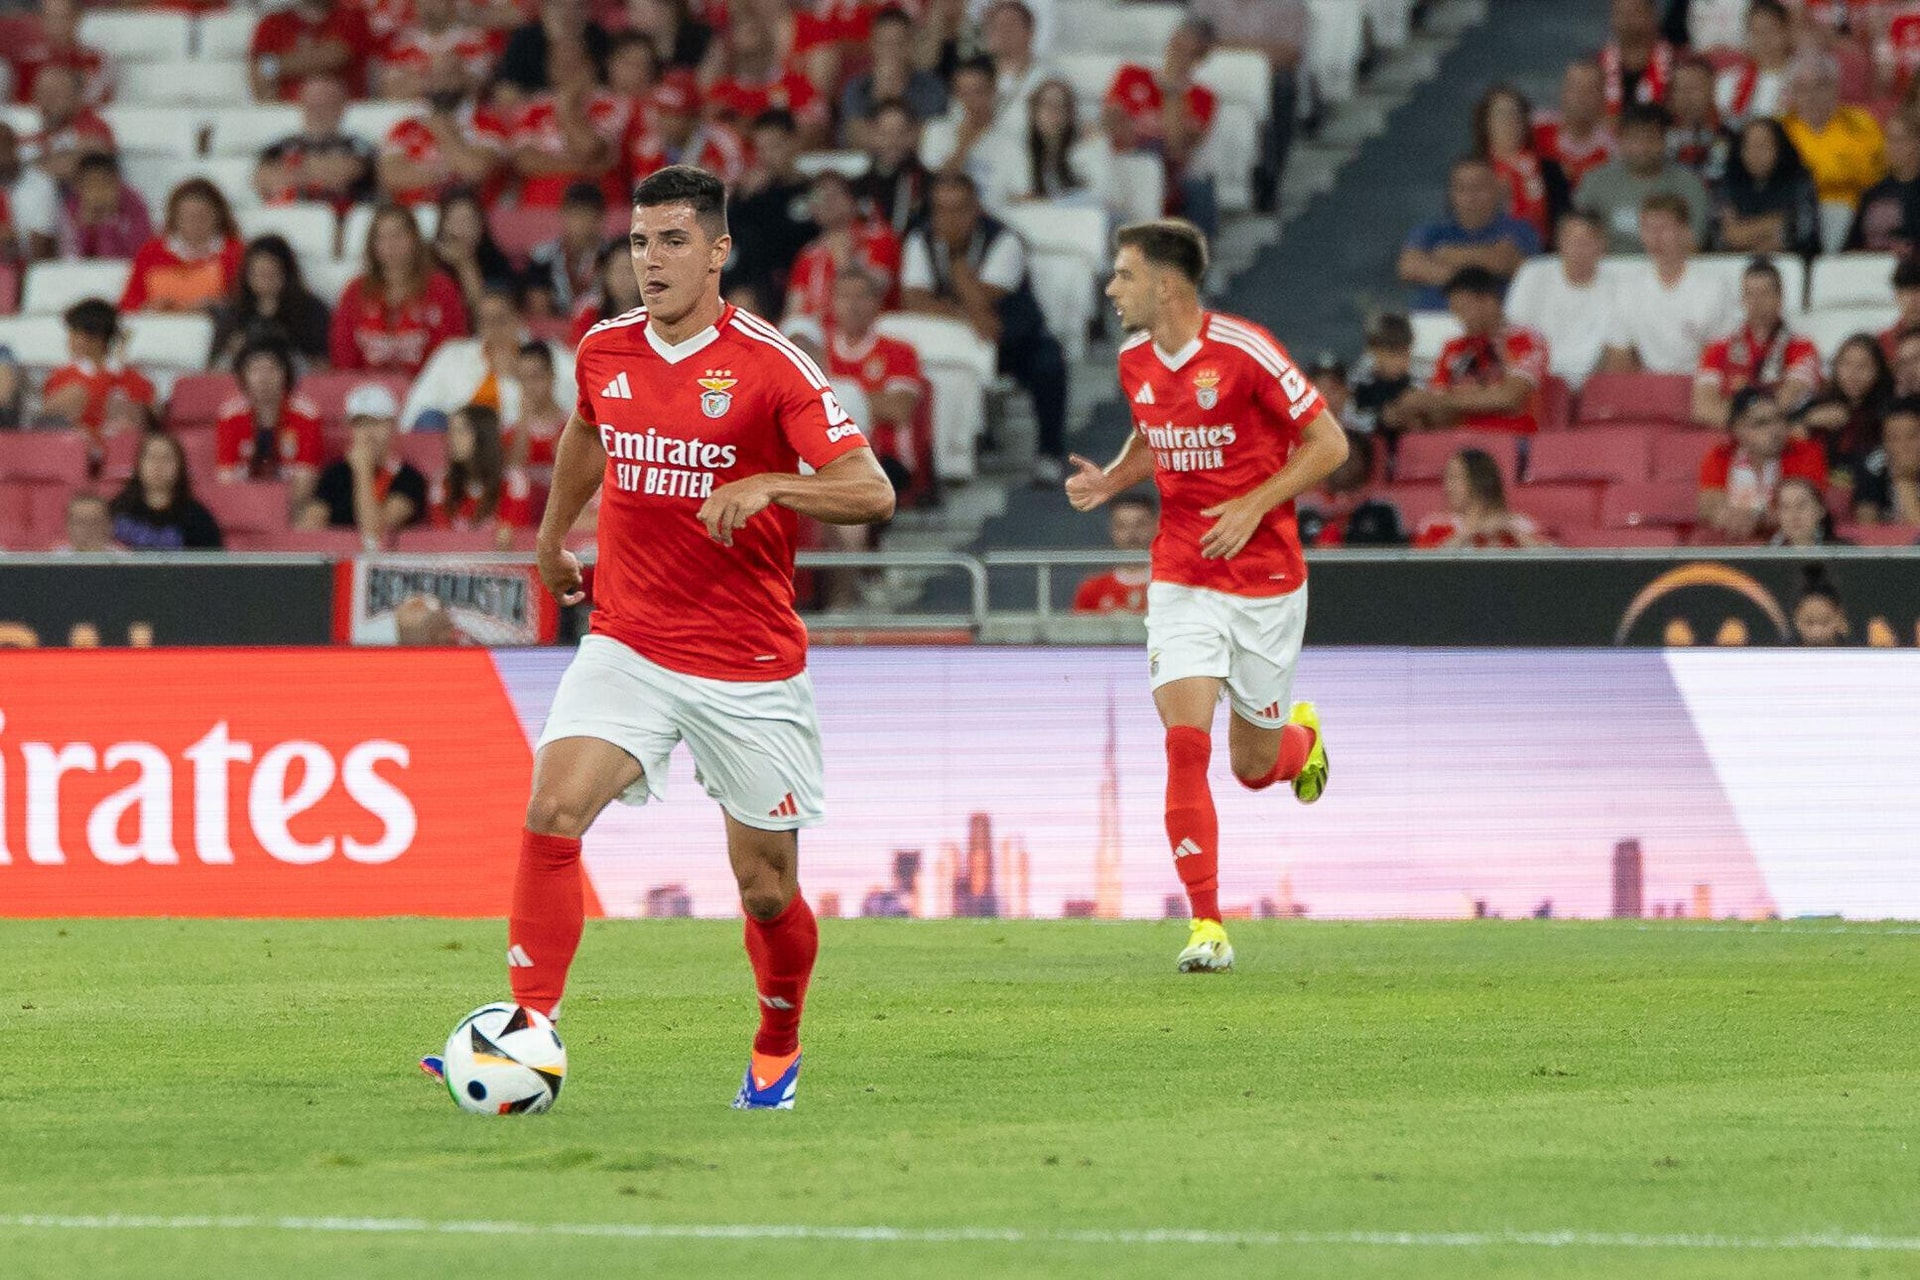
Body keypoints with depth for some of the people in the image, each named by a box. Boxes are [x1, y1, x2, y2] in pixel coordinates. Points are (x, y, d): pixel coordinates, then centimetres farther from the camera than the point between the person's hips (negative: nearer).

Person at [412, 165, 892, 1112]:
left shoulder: (770, 367, -11)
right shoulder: (604, 352, 5)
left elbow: (871, 493, -16)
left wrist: (768, 485, -31)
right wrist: (552, 536, 37)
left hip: (750, 668, -3)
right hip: (628, 644, 3)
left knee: (766, 889, 6)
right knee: (553, 812, -22)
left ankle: (777, 1050, 34)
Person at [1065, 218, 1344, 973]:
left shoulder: (1244, 352, -16)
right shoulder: (1134, 361, 2)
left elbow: (1328, 442, -10)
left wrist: (1252, 507, -19)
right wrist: (1109, 481, 2)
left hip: (1264, 580, -3)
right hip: (1181, 580, 3)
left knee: (1255, 766, 7)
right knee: (1185, 743, -14)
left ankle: (1300, 735, 45)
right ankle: (1207, 924, -12)